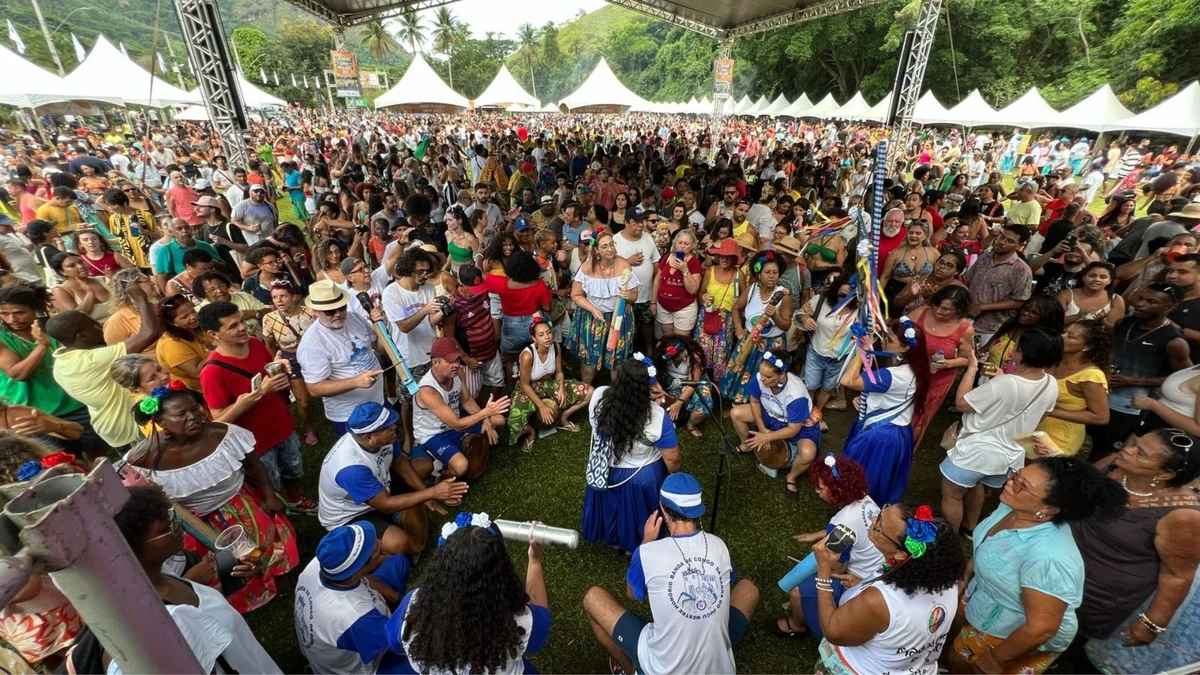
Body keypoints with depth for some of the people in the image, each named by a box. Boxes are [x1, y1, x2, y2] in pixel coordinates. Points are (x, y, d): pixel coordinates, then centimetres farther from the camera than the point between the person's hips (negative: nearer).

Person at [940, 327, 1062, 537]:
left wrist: (972, 367, -13)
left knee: (951, 496, 12)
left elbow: (961, 403, -20)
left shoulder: (1004, 384, -32)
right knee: (975, 485, 32)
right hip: (1009, 454, 8)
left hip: (976, 451, -8)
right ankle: (970, 526, 50)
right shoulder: (1051, 385, -7)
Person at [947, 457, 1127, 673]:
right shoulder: (1015, 507, -16)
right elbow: (983, 550, 4)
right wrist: (965, 579, 13)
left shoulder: (1046, 557, -40)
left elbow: (1041, 628, -28)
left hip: (1017, 639, -6)